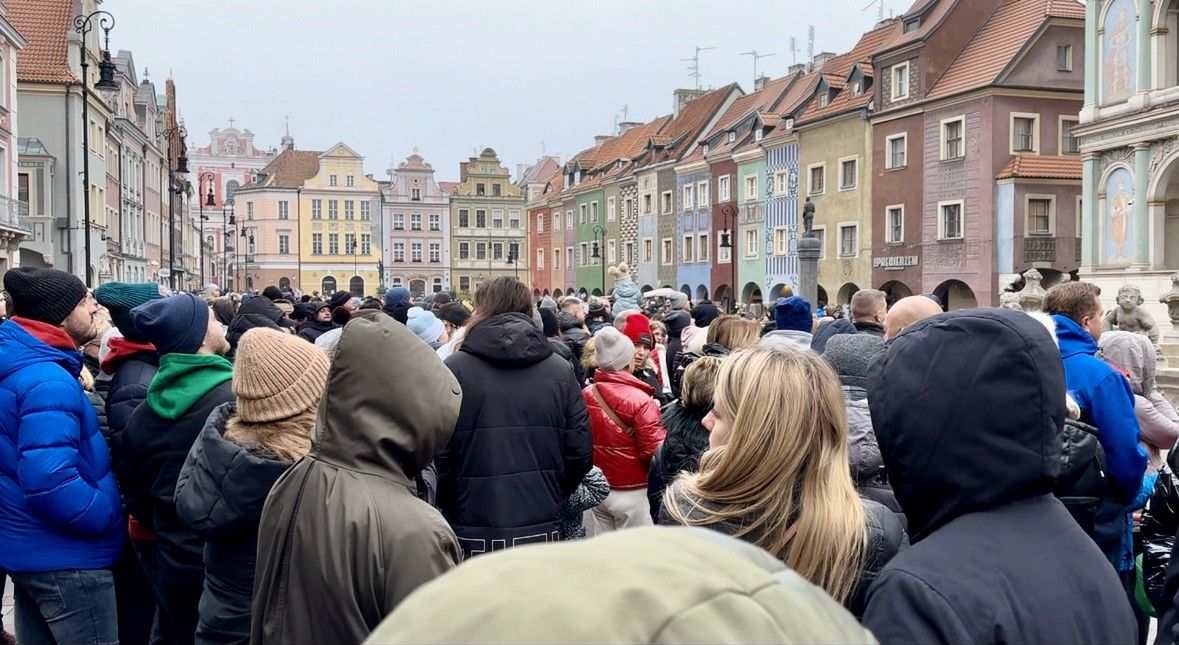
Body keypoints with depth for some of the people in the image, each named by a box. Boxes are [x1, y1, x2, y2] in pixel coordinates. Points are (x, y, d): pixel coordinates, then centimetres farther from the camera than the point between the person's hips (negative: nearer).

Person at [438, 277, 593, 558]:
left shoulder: (454, 369, -8)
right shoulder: (561, 371, 0)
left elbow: (437, 453, -9)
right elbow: (580, 453, 0)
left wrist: (447, 507, 9)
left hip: (473, 535, -2)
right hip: (543, 532, 3)